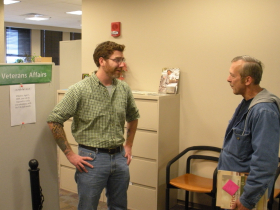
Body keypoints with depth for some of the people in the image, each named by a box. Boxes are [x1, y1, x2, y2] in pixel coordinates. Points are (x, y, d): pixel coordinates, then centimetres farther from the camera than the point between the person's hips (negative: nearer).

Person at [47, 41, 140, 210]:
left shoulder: (124, 89, 3)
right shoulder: (80, 90, -12)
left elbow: (133, 117, 20)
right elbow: (54, 120, -12)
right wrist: (70, 154, -11)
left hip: (119, 157, 5)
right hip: (92, 158, -5)